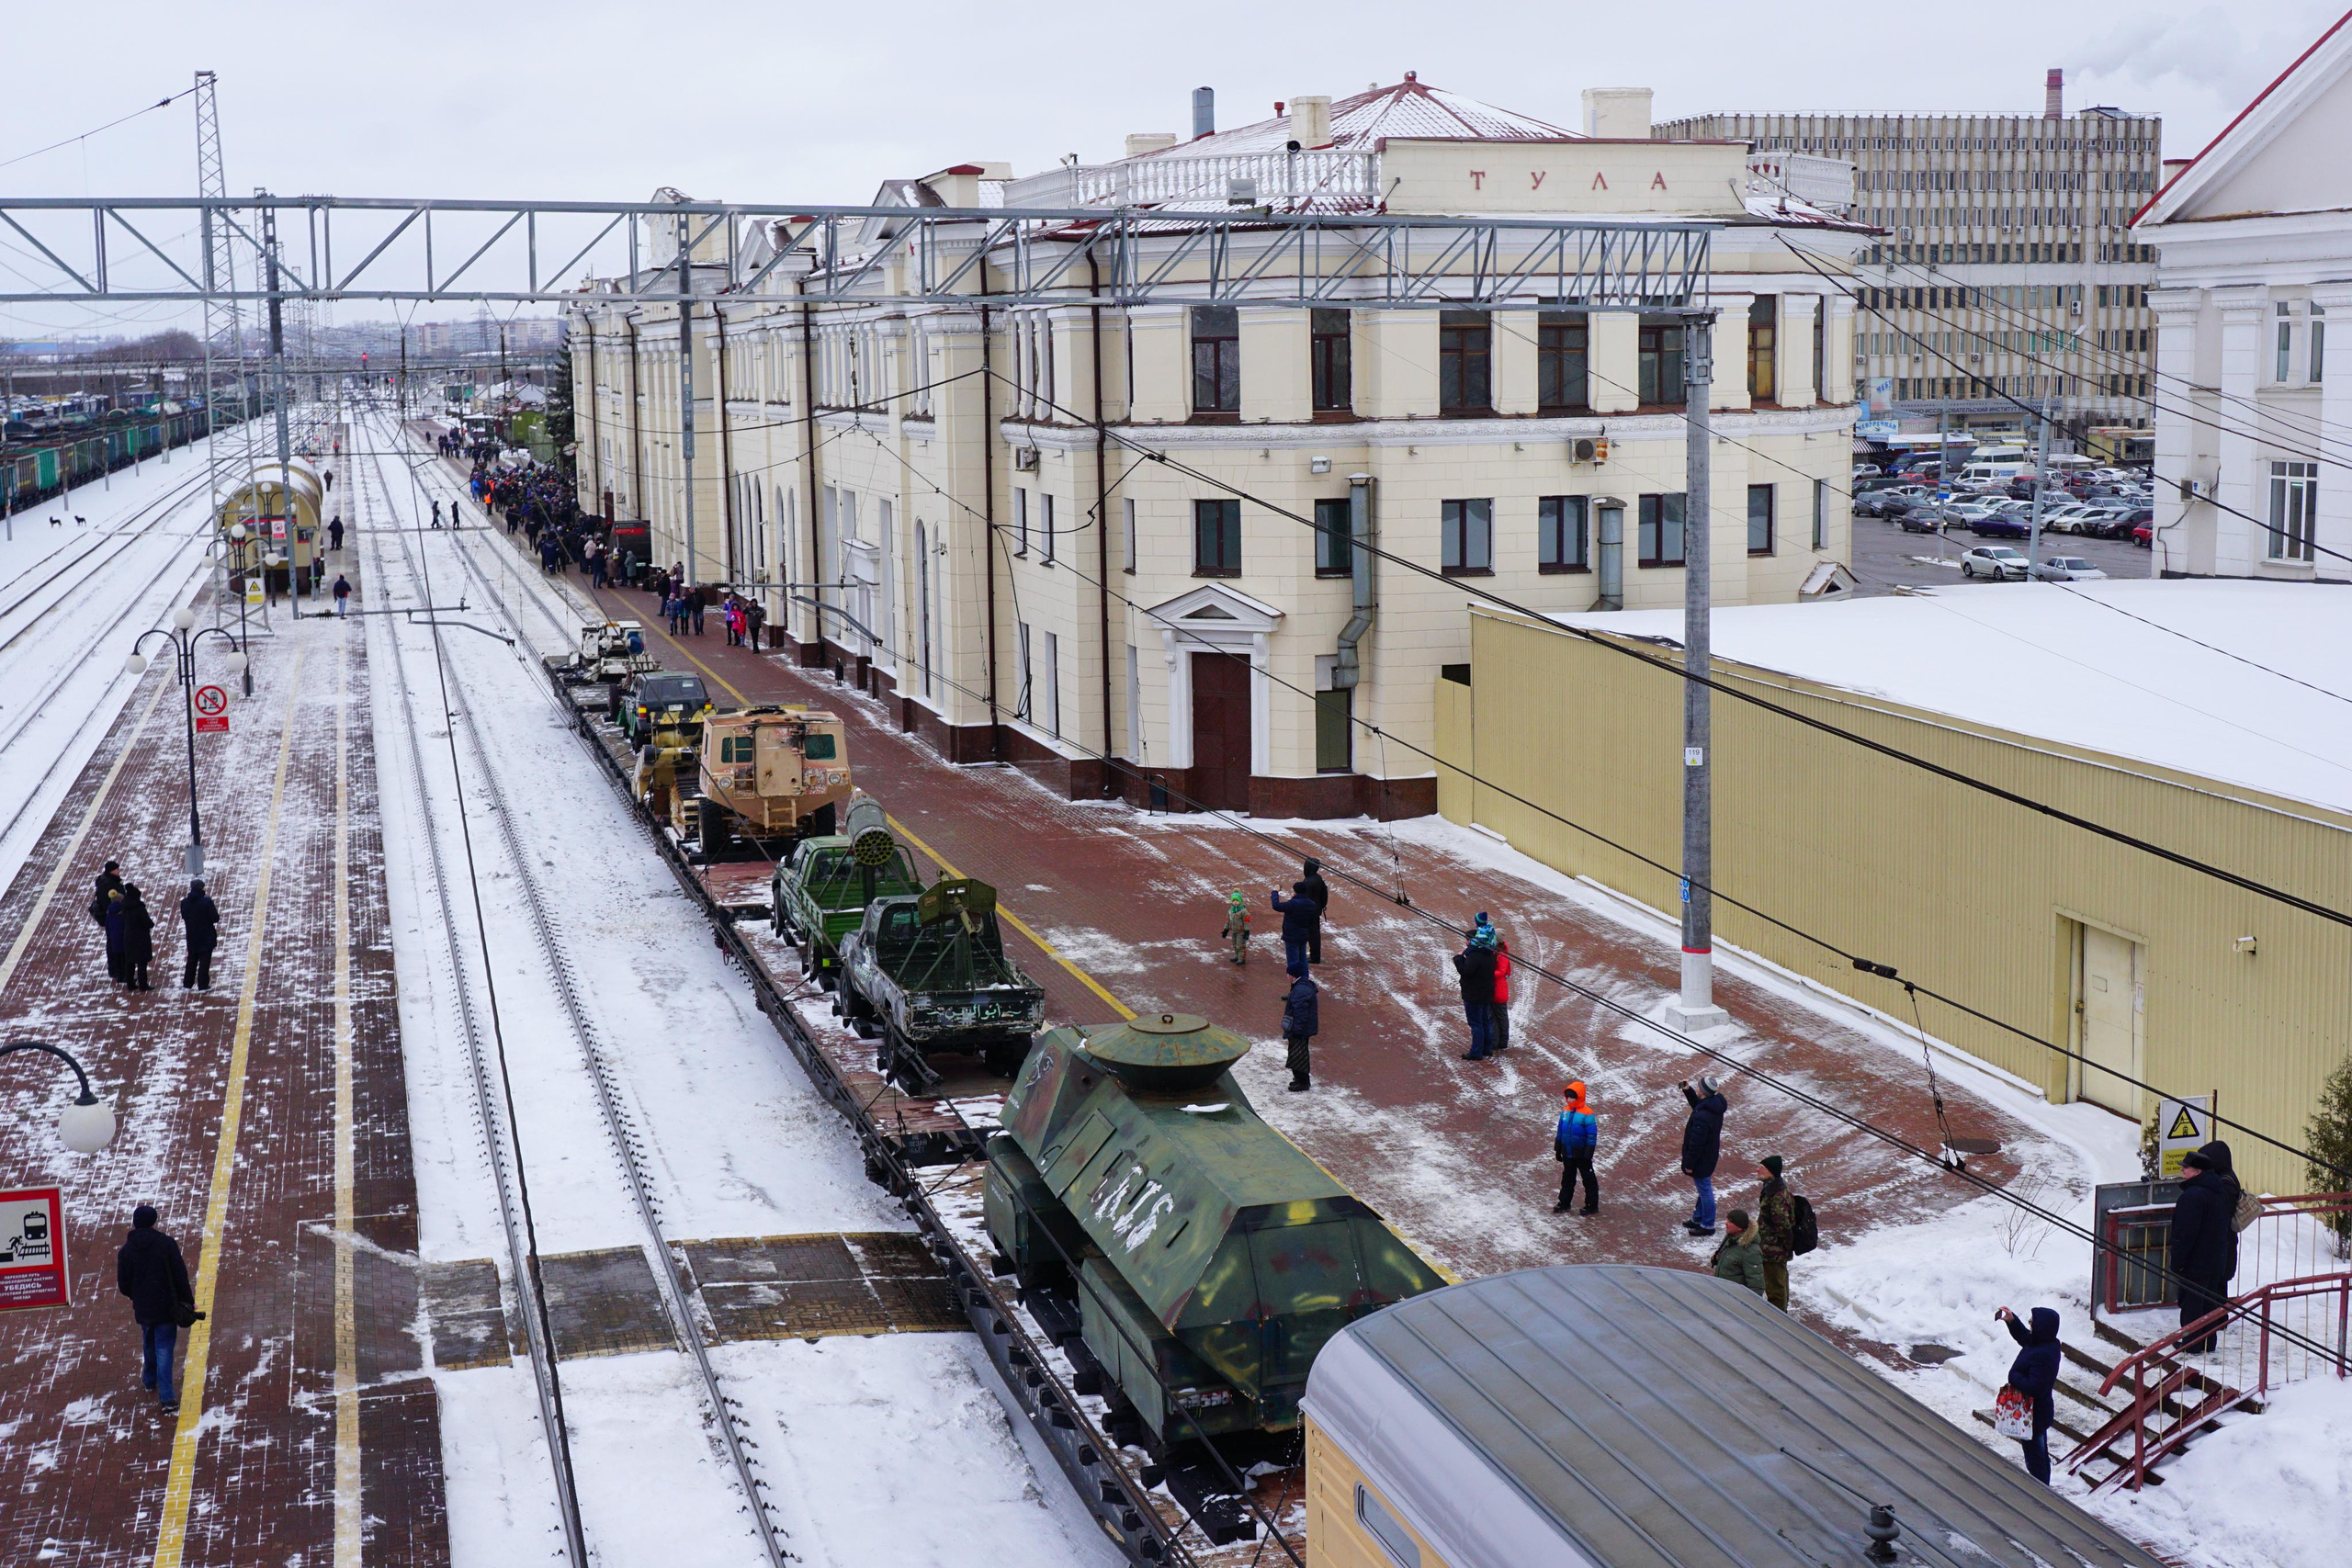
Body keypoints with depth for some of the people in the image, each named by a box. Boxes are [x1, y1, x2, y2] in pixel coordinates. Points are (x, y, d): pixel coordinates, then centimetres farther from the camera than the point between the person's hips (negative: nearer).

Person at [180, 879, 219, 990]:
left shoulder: (184, 902, -3)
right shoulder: (207, 902, -18)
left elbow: (184, 916, 9)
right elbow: (215, 918, -16)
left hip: (191, 938, 5)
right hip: (206, 938, -5)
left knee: (191, 960, 16)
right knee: (204, 961, 2)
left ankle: (187, 984, 20)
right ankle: (203, 985, 2)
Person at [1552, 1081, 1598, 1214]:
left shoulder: (1586, 1113, -18)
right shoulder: (1565, 1110, 2)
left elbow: (1592, 1134, -16)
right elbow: (1560, 1130, 11)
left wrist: (1588, 1153, -16)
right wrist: (1557, 1149, 13)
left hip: (1581, 1153, -6)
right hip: (1567, 1152, 6)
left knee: (1588, 1178, 5)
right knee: (1567, 1178, 17)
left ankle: (1592, 1205, 12)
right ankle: (1564, 1203, 26)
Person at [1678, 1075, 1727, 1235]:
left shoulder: (1702, 1117, -36)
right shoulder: (1715, 1105, -7)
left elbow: (1696, 1144, -28)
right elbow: (1698, 1105, 18)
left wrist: (1689, 1164, -16)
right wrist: (1687, 1091, 6)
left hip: (1701, 1161, -9)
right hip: (1710, 1156, 9)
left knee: (1705, 1191, 8)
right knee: (1704, 1190, 24)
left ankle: (1707, 1226, 24)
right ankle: (1698, 1219, 42)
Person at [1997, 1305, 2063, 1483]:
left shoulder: (2042, 1356, -32)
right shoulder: (2049, 1345, 0)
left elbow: (2034, 1387, -35)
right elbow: (2024, 1336, 21)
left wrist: (2014, 1378, -20)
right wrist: (2011, 1321, 7)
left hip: (2033, 1415, -10)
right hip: (2040, 1411, 10)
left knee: (2034, 1457, 2)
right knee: (2041, 1454, 24)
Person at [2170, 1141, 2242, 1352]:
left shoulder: (2193, 1195, -23)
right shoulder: (2220, 1190, 6)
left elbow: (2185, 1233, -23)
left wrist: (2177, 1262, -16)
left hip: (2195, 1262, -9)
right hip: (2217, 1260, 9)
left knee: (2191, 1303, 0)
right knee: (2210, 1300, 16)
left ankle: (2192, 1346, 4)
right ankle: (2208, 1341, 22)